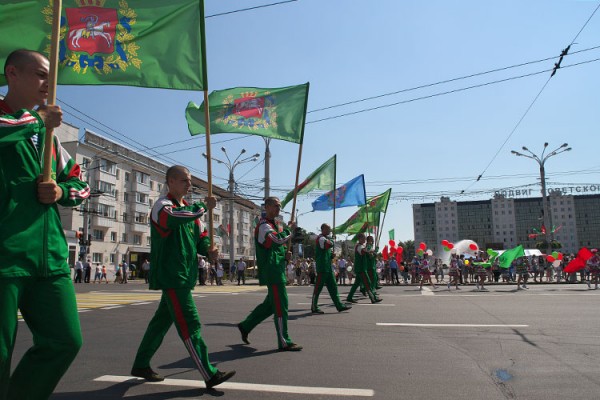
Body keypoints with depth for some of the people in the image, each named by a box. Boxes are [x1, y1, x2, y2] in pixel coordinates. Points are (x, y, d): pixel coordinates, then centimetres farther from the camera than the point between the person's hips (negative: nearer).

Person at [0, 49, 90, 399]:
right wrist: (38, 120, -10)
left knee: (65, 341, 4)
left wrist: (62, 191, 2)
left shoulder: (48, 131, 20)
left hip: (49, 255, 6)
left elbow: (80, 184, 23)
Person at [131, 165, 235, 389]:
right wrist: (204, 207, -21)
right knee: (190, 325, -9)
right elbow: (175, 217, -33)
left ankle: (140, 365, 31)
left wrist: (208, 250, -4)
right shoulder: (162, 205, -9)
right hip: (170, 276, -9)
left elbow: (200, 236, 18)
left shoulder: (188, 209, 18)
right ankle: (210, 375, -6)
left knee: (162, 320, 17)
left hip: (183, 275, 9)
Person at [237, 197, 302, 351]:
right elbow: (279, 240, -29)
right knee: (281, 305, -6)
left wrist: (285, 254, 6)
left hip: (277, 270, 10)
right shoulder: (263, 226, -13)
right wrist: (289, 228, -12)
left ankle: (246, 326, 29)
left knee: (271, 304, 17)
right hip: (272, 271, -10)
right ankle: (284, 342, 2)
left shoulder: (276, 224, 18)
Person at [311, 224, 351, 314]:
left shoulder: (326, 238, 19)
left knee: (333, 287, 10)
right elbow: (329, 244, -32)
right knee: (318, 287, -3)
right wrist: (331, 241, -9)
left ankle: (339, 306, 13)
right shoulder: (321, 238, -13)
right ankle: (314, 307, 5)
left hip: (328, 267, 10)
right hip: (322, 267, -10)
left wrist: (331, 254, 8)